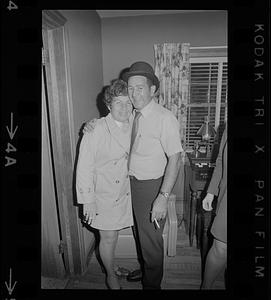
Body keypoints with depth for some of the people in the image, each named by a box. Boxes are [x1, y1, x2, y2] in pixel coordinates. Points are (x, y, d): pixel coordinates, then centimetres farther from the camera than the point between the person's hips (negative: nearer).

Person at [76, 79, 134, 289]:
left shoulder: (134, 125, -6)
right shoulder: (96, 130, -20)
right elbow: (85, 167, -16)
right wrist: (88, 200, -14)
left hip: (126, 191, 4)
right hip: (103, 194, -4)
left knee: (113, 235, 20)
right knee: (109, 238, 11)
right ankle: (111, 275, 40)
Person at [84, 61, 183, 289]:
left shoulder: (165, 118, -20)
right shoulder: (133, 115, 3)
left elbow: (175, 159, -22)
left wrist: (163, 197, -26)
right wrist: (94, 126, 1)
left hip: (152, 186, -7)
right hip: (132, 183, 8)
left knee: (151, 239, 11)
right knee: (138, 233, 26)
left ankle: (152, 284, 38)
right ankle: (144, 269, 52)